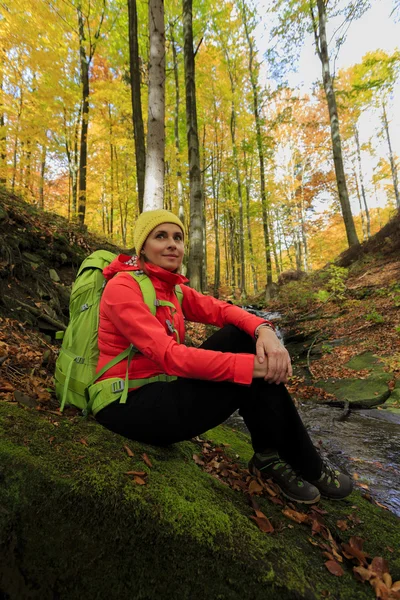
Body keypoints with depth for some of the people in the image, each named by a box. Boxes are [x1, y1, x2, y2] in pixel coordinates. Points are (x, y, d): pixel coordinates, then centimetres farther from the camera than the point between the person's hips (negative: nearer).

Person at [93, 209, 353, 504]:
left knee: (244, 335, -9)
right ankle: (308, 467, 6)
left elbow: (221, 310, -4)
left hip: (162, 388, 7)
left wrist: (263, 330, -26)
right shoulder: (122, 288, -17)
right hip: (129, 405, -7)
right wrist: (250, 366, -32)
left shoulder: (173, 287, 7)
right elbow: (168, 355, -28)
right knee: (254, 377, -20)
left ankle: (270, 454, 0)